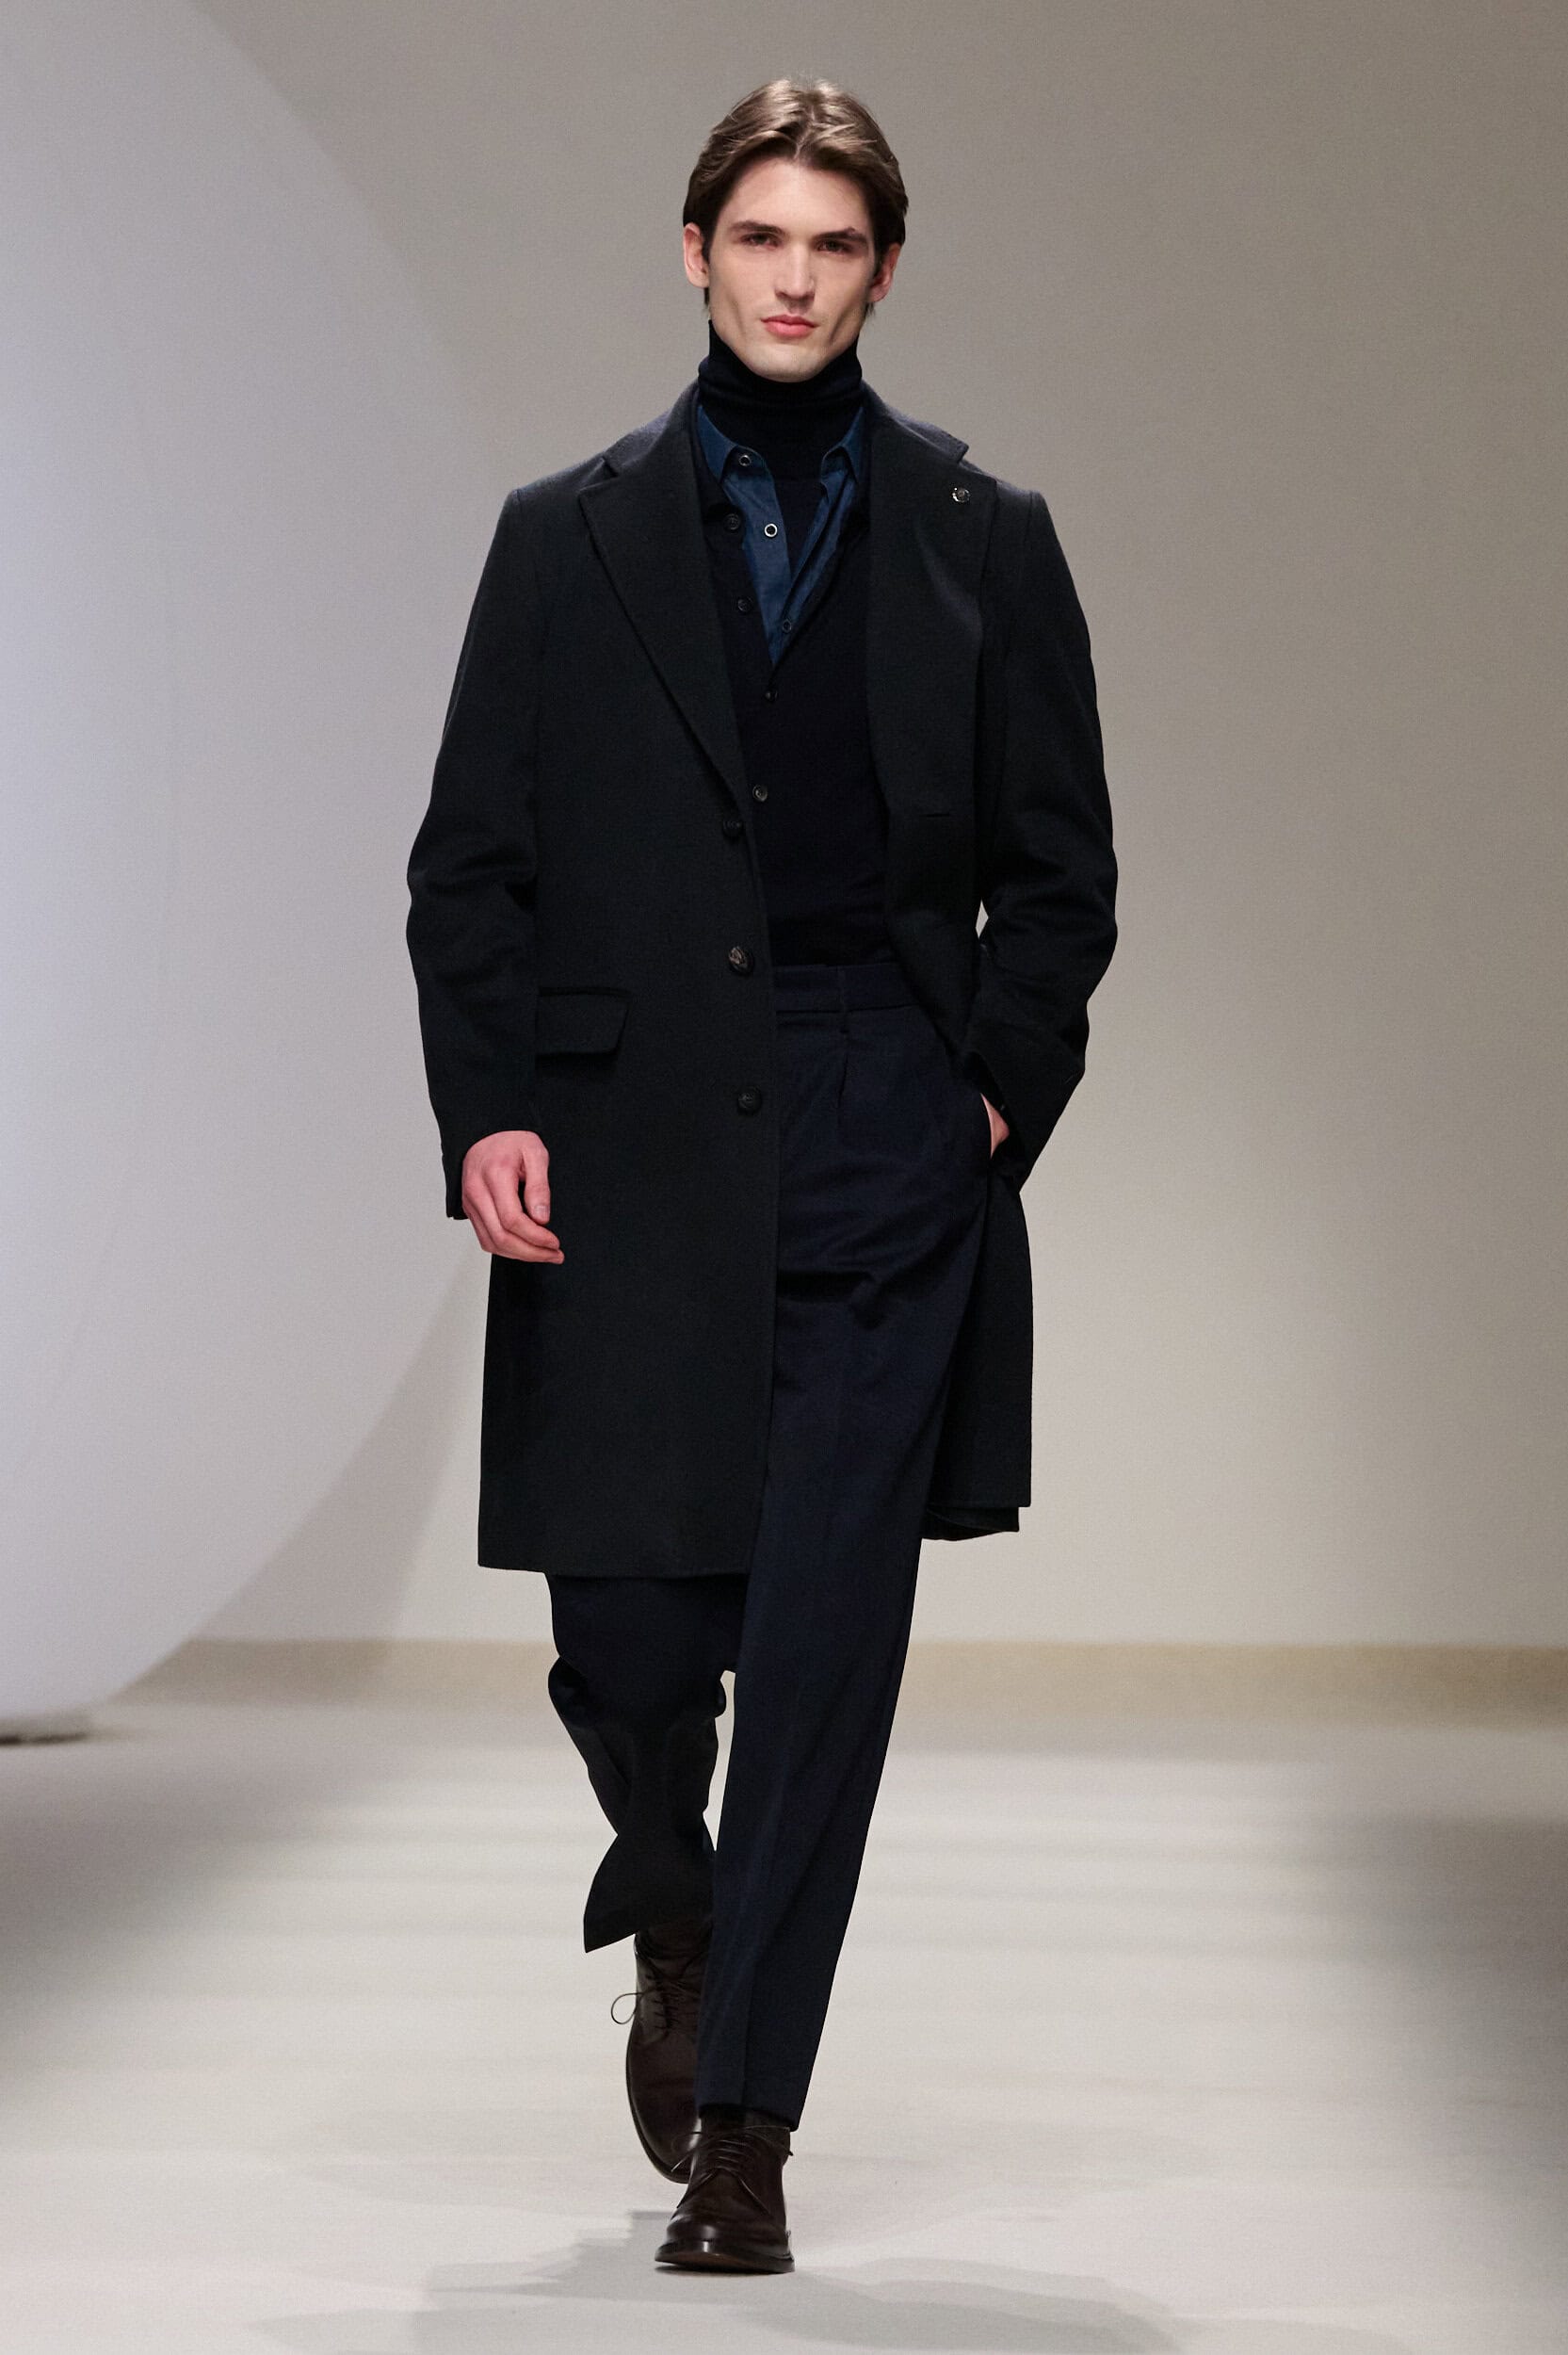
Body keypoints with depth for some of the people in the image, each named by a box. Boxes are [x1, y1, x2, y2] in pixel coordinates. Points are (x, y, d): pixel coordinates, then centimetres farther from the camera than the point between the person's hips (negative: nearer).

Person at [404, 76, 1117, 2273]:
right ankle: (674, 1923, 35)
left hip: (884, 1157, 0)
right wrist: (486, 1105, -5)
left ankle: (748, 2126, 6)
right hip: (629, 1148, 1)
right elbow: (471, 861, 6)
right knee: (626, 1627, 1)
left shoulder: (984, 542, 8)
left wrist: (999, 1090, -2)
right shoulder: (569, 537, 8)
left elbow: (1059, 864, 10)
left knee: (825, 1644, -3)